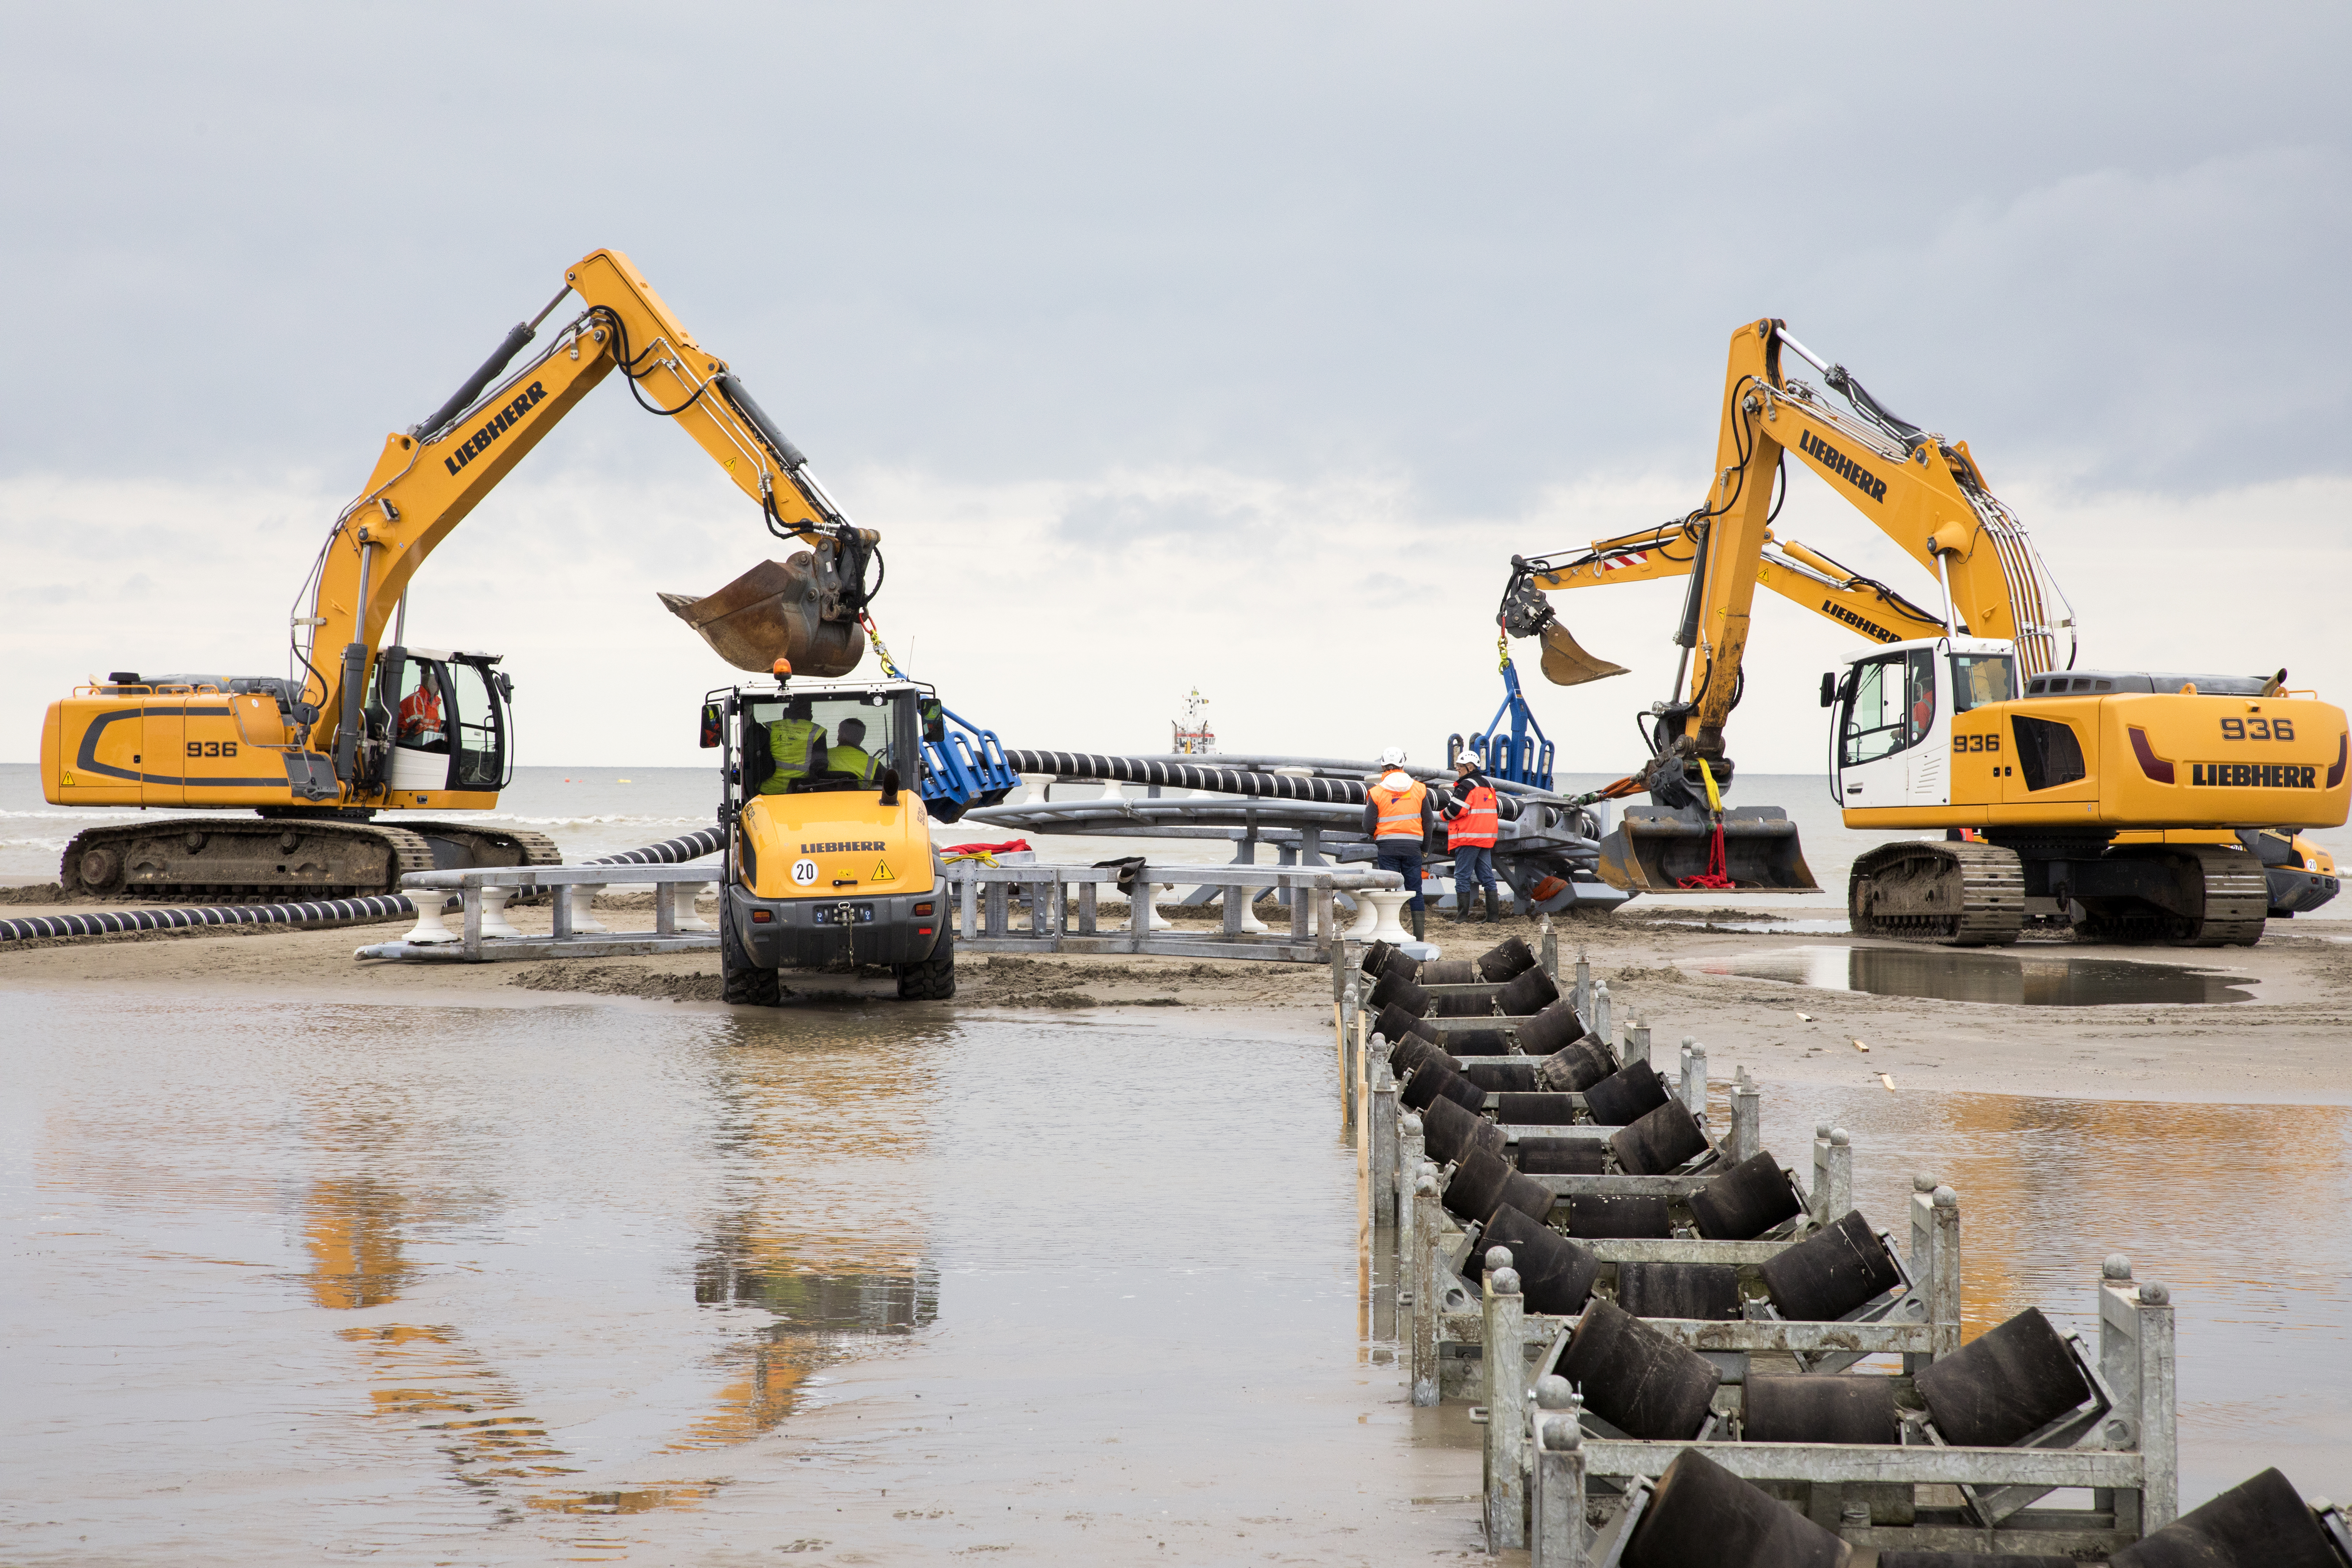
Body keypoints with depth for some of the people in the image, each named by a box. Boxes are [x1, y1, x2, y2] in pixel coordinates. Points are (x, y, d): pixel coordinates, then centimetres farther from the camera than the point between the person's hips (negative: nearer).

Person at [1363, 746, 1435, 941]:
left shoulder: (1376, 792, -5)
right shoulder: (1419, 789, 3)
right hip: (1412, 847, 2)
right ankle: (1419, 936, 6)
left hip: (1387, 847, -2)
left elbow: (1368, 826, -5)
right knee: (1415, 891, 7)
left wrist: (1376, 837, 17)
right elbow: (1427, 822, 6)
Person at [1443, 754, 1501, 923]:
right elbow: (1496, 812, 22)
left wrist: (1444, 814, 2)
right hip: (1487, 839, 9)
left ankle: (1462, 918, -7)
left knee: (1462, 877, -4)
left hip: (1468, 839, -9)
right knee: (1487, 877, 9)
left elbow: (1456, 810, -18)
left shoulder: (1467, 786, -12)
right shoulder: (1487, 785, 17)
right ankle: (1493, 916, 7)